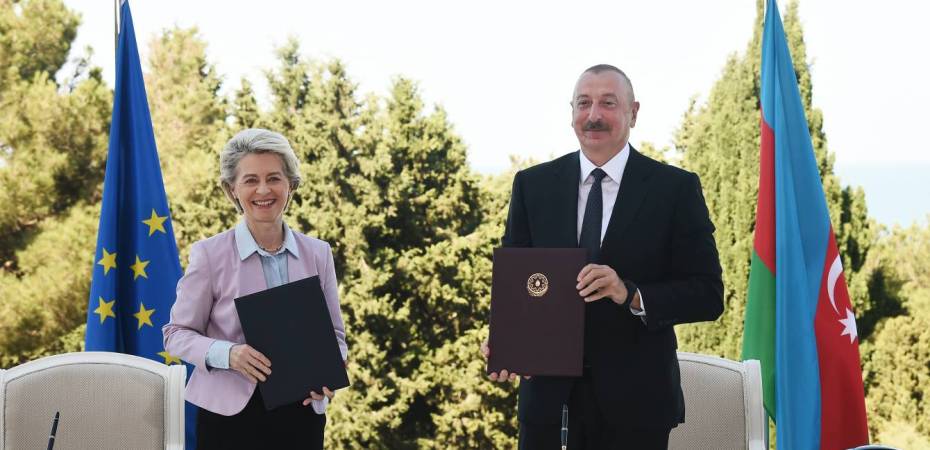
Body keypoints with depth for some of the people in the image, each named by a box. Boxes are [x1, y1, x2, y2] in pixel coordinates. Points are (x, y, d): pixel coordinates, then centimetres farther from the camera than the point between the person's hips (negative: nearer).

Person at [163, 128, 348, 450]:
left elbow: (334, 333, 10)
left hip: (301, 414, 3)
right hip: (230, 415, -3)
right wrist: (227, 354, -20)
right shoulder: (209, 254, -5)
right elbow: (177, 332, -2)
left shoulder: (318, 254, 4)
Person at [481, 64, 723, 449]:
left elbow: (708, 295, -6)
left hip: (635, 402, -2)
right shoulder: (532, 185, 5)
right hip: (548, 396, 2)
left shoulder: (676, 189, -3)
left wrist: (631, 295, -22)